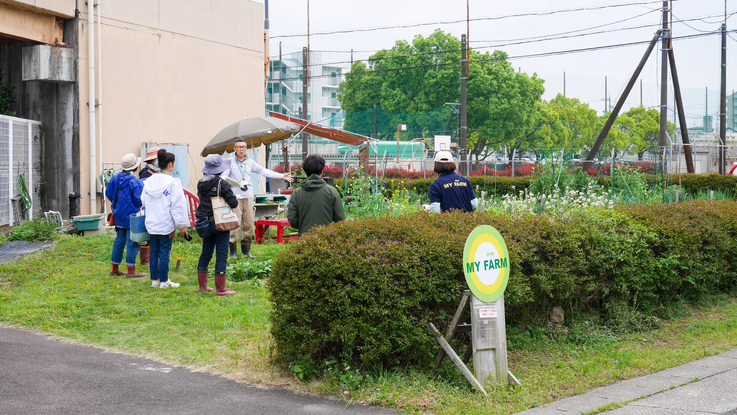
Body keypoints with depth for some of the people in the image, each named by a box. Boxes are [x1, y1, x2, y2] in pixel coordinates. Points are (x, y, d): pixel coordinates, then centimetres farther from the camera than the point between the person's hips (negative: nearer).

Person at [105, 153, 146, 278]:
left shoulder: (115, 179, 6)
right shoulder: (135, 182, -17)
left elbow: (108, 193, 15)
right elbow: (139, 199, -18)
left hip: (118, 215, 8)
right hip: (131, 216, -7)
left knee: (119, 240, 15)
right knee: (132, 242, -3)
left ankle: (114, 269, 21)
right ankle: (131, 271, -2)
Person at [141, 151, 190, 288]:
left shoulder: (148, 181, 6)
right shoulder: (173, 183, -13)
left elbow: (143, 201, 12)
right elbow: (177, 206, -13)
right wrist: (182, 225, -9)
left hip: (151, 224, 6)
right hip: (166, 224, -6)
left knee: (154, 252, 13)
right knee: (165, 252, 1)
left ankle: (154, 280, 20)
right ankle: (164, 281, 6)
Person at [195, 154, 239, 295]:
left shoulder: (201, 183, 5)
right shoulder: (222, 183, -14)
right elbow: (233, 203, -15)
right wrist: (233, 198, 6)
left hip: (206, 223, 6)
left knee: (205, 254, 16)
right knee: (221, 255, -1)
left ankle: (202, 285, 23)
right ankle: (220, 289, 0)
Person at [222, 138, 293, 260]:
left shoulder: (250, 162, 13)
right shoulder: (230, 162, 0)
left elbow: (263, 171, 23)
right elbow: (223, 176, -9)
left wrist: (282, 176, 24)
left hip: (248, 197, 5)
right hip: (235, 197, -5)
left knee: (249, 224, 4)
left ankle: (246, 251, 14)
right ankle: (233, 252, -1)